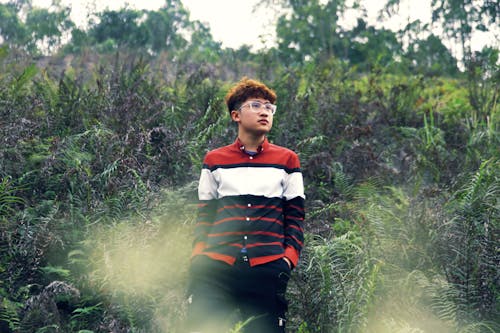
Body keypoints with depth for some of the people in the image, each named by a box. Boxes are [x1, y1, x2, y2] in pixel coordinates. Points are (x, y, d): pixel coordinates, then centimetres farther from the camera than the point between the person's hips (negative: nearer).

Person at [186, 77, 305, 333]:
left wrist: (289, 257, -2)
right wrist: (197, 256, 2)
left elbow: (295, 217, 12)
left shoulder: (287, 161, 14)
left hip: (268, 269, 0)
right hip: (215, 268, 0)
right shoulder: (214, 161, 15)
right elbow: (204, 217, 16)